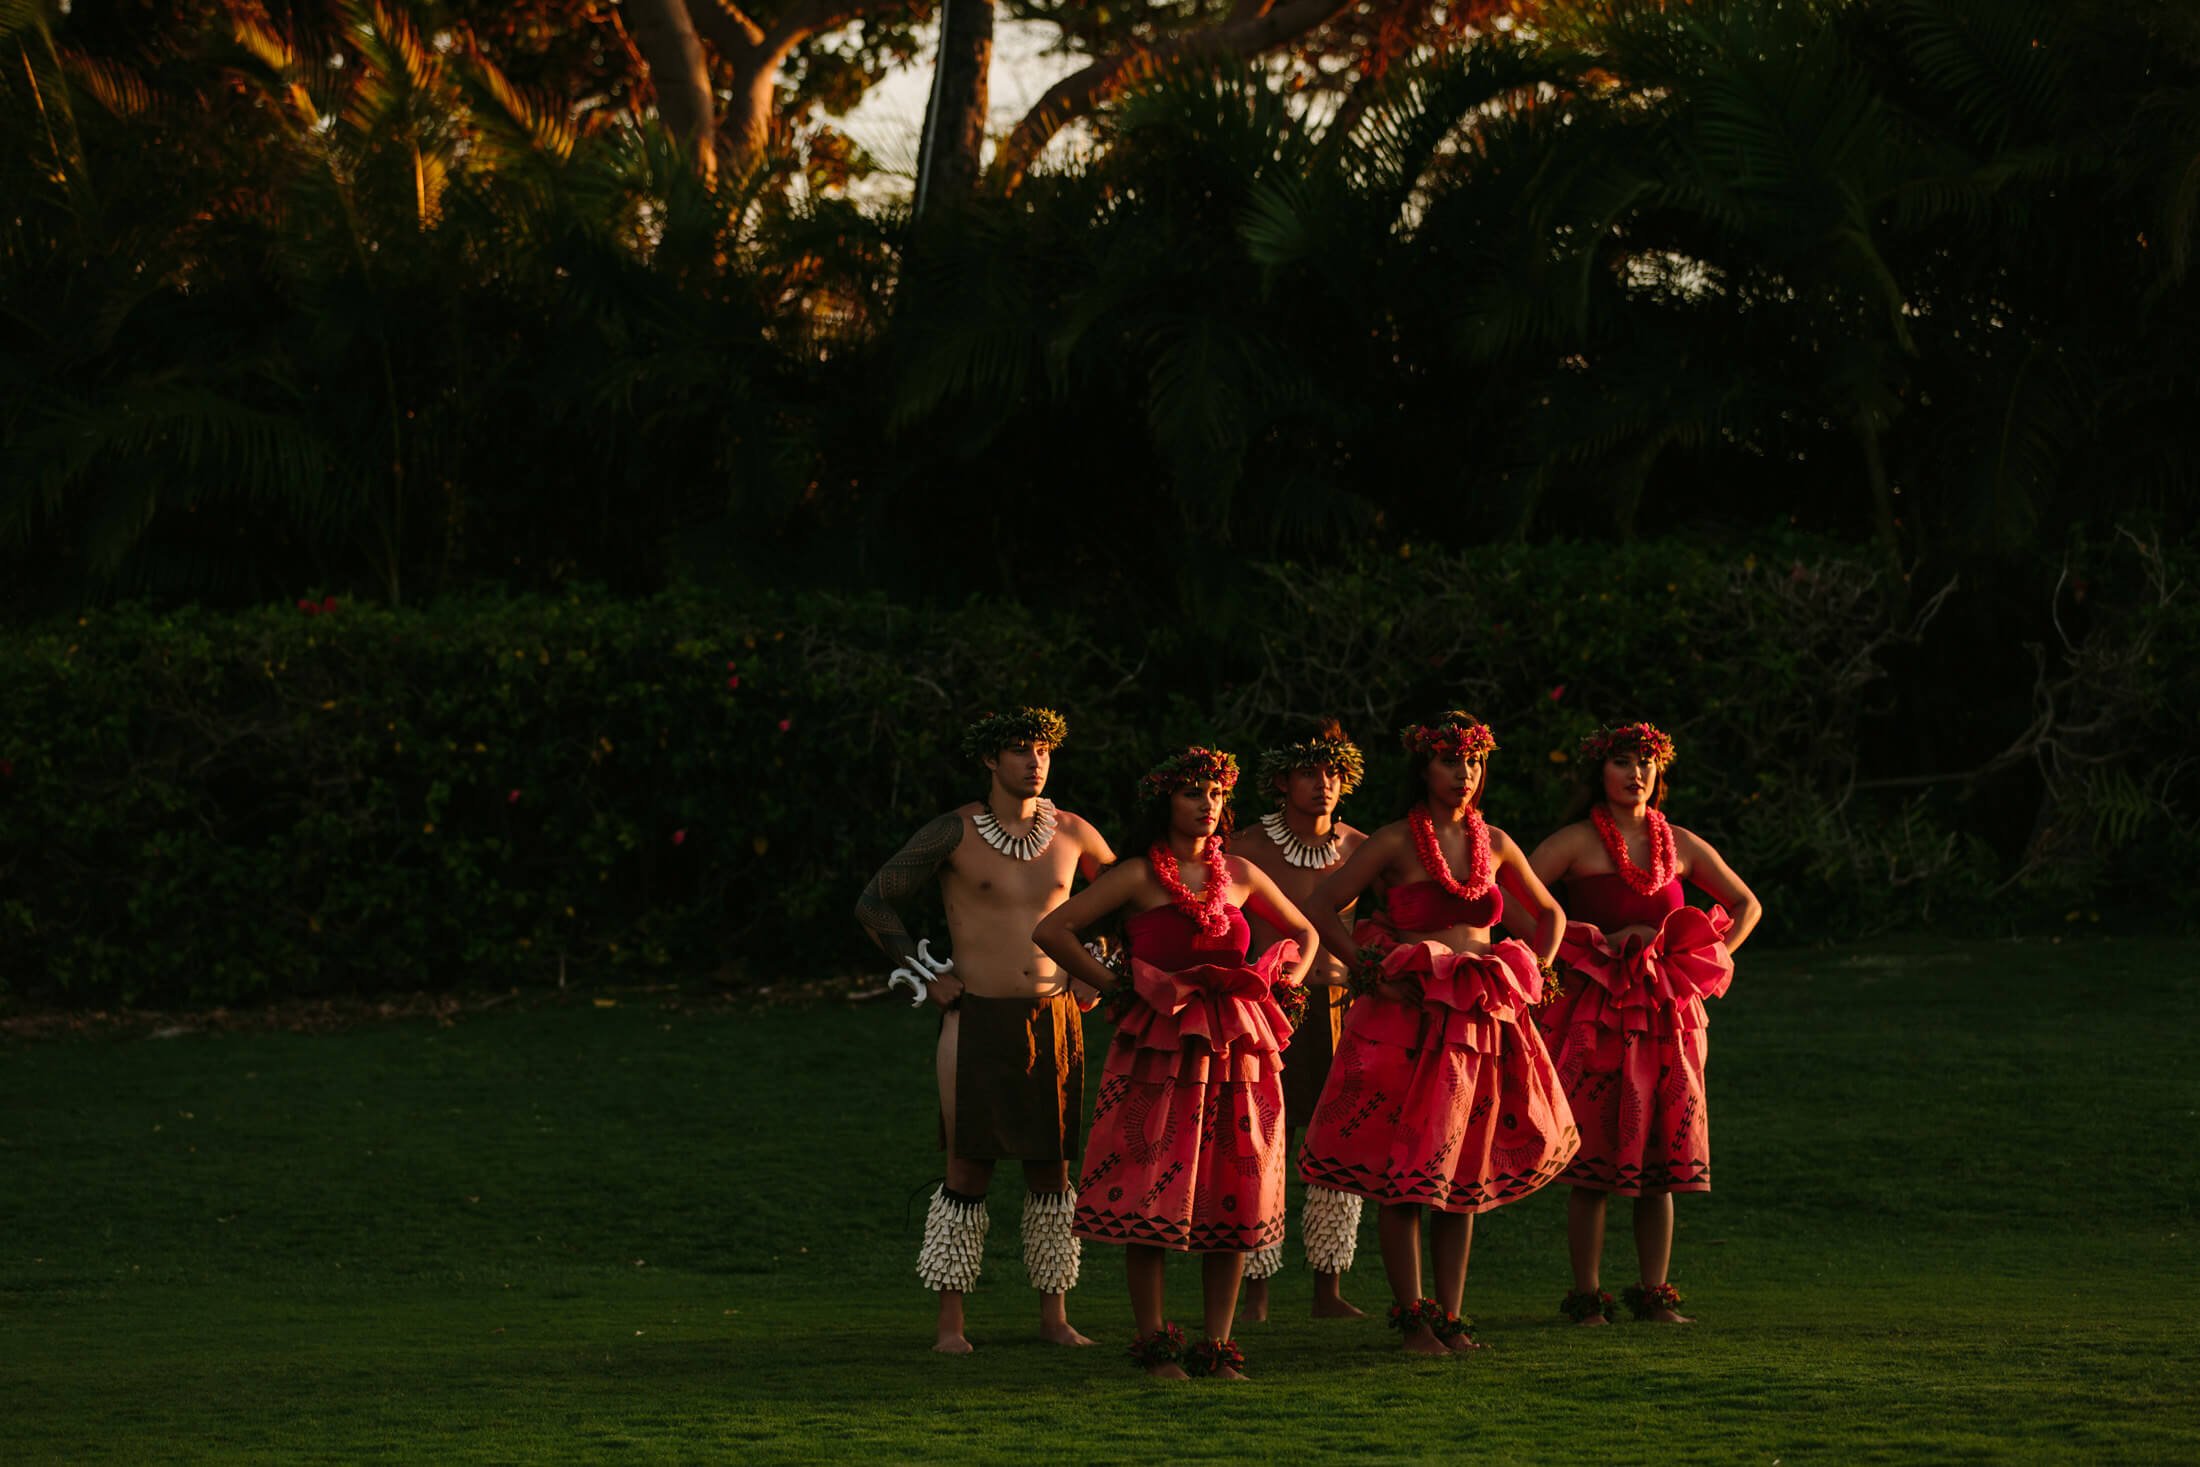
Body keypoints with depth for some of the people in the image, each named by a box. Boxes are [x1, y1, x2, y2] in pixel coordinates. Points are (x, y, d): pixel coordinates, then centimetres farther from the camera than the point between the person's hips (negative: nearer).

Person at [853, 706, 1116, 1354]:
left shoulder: (1072, 834, 4)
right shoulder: (954, 833, -6)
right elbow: (873, 903, 0)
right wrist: (926, 975, -3)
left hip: (1054, 1018, 3)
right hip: (978, 1018, -3)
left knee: (1051, 1168, 6)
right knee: (969, 1170, -3)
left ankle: (1055, 1316, 14)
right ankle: (950, 1323, 3)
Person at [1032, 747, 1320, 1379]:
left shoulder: (1239, 875, 11)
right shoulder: (1139, 877, -2)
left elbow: (1304, 933, 26)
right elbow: (1050, 931, -5)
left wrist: (1287, 981, 9)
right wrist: (1113, 987, -5)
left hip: (1235, 1048, 4)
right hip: (1160, 1052, -4)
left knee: (1232, 1198, 2)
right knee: (1153, 1193, -6)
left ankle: (1217, 1346, 8)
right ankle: (1155, 1343, 2)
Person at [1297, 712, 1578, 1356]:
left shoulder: (1494, 843, 10)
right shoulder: (1397, 842, -4)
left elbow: (1549, 913, 25)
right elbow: (1320, 908, -7)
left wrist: (1533, 975, 12)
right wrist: (1369, 972, -9)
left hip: (1483, 1016, 5)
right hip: (1411, 1014, -5)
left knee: (1465, 1171, 6)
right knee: (1404, 1173, -3)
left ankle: (1450, 1314, 11)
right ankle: (1411, 1314, 4)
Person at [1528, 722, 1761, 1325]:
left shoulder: (1679, 845, 12)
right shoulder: (1577, 843, 0)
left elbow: (1746, 905, 22)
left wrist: (1710, 961, 8)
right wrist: (1590, 946, -9)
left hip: (1667, 1014, 4)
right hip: (1597, 1012, -4)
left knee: (1661, 1159, 2)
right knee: (1593, 1160, -5)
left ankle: (1654, 1293, 7)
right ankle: (1586, 1295, 0)